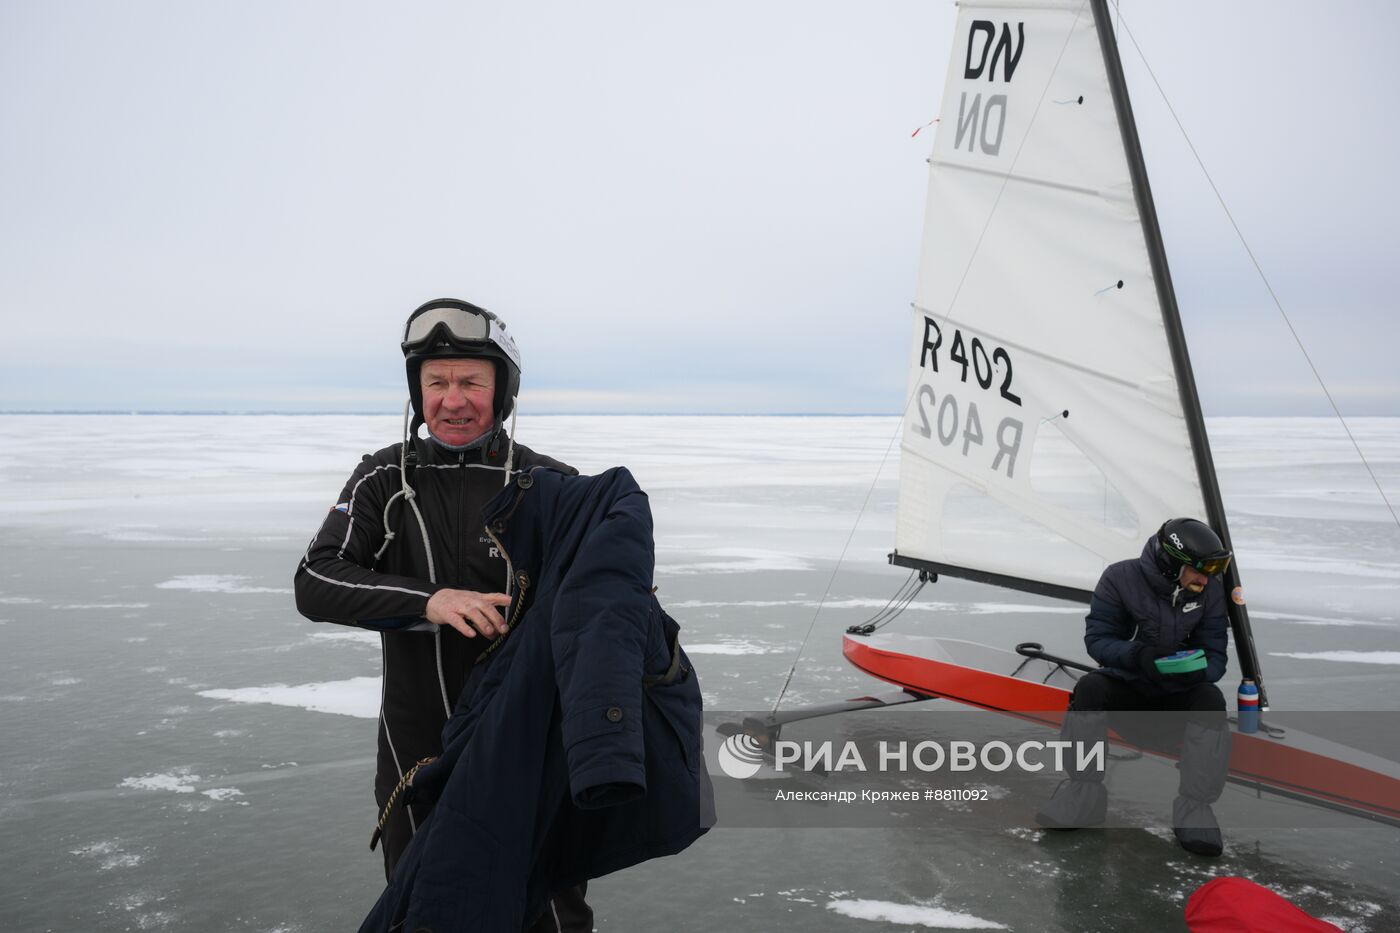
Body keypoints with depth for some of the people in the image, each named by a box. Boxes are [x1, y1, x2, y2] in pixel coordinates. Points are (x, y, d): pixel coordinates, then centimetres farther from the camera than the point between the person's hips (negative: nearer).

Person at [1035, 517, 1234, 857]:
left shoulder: (1210, 591, -6)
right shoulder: (1121, 578, -13)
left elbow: (1215, 657, -5)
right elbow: (1098, 639, -12)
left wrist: (1196, 670, -29)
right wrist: (1136, 654, -32)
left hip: (1179, 695, 1)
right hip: (1126, 687, -1)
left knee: (1210, 699, -31)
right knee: (1090, 687, -30)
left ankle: (1194, 808, -25)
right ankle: (1083, 796, -20)